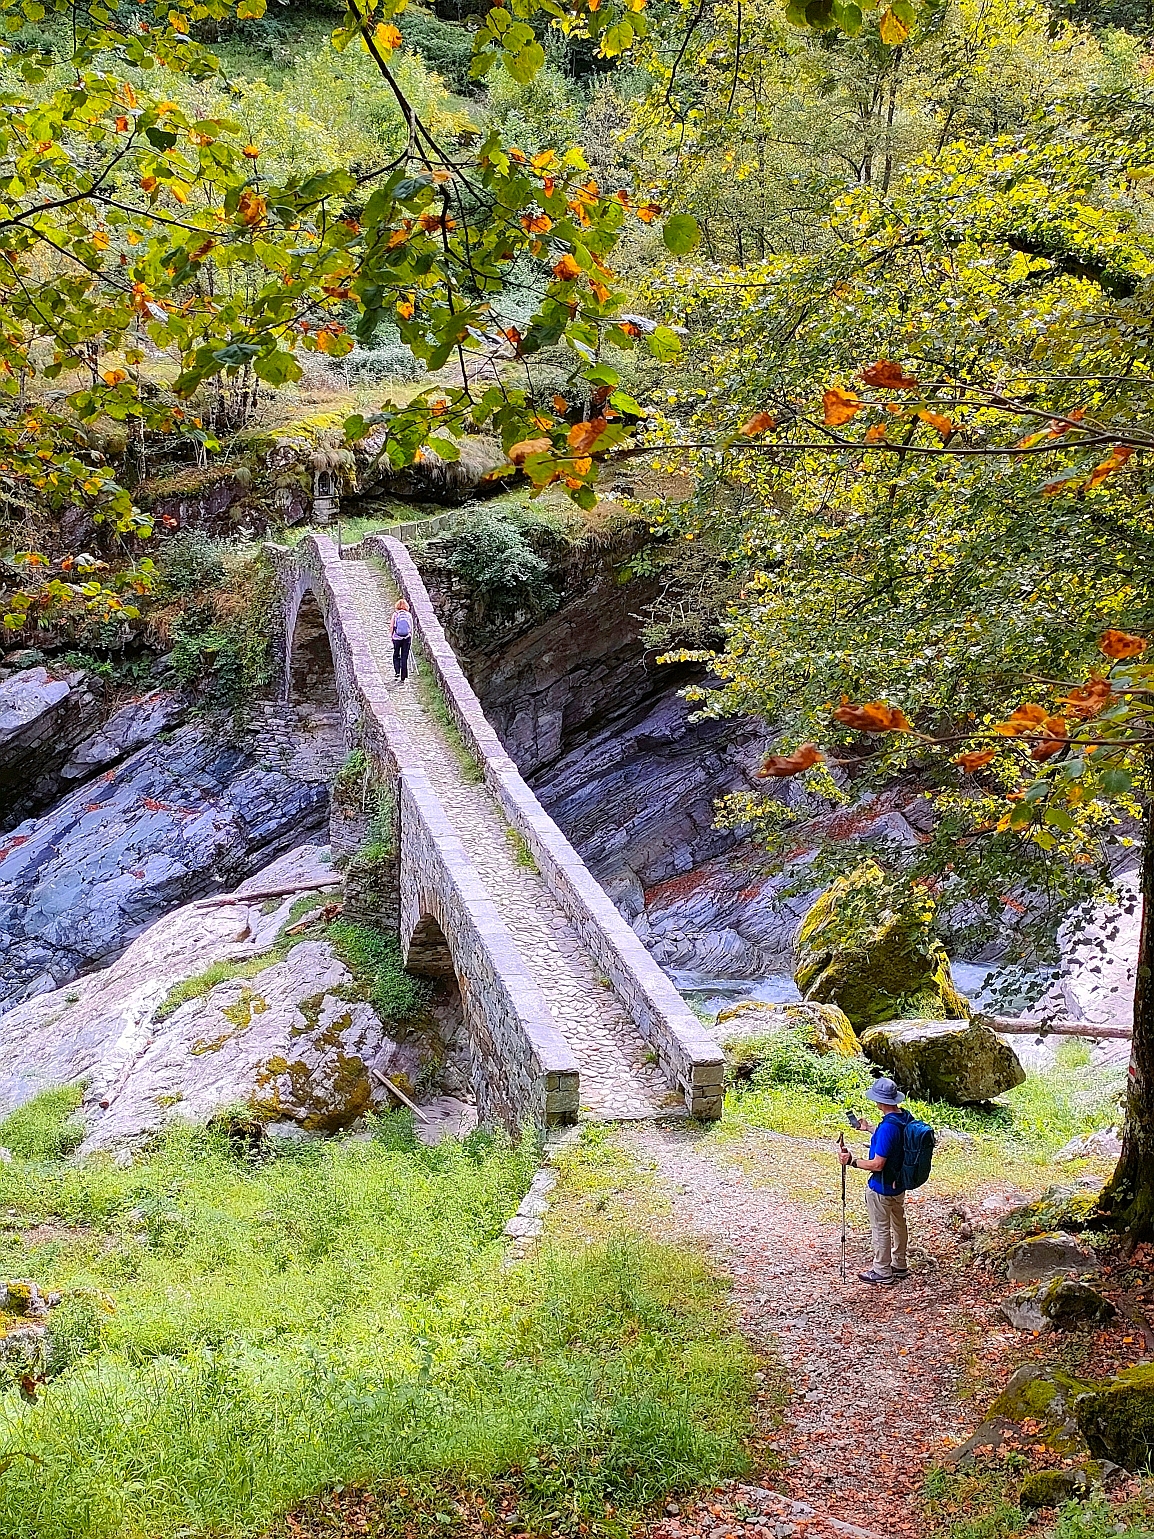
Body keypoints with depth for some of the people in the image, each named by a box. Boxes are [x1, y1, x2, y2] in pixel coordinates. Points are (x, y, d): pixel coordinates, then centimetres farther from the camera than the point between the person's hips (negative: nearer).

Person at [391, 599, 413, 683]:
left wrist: (390, 635, 9)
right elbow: (411, 629, 4)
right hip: (407, 638, 2)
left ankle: (397, 672, -5)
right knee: (404, 657, 7)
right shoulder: (409, 615, 2)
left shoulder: (395, 614, -4)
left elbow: (391, 627, -4)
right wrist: (411, 639, 12)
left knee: (396, 656, 15)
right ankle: (403, 678, 7)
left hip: (397, 638, -2)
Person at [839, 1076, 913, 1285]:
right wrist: (869, 1129, 24)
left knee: (881, 1229, 8)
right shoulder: (906, 1118, -5)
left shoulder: (887, 1127, -32)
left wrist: (852, 1161, -22)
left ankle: (882, 1273, 21)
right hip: (900, 1182, 9)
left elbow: (877, 1164, -30)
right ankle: (899, 1266, 39)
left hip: (881, 1188, -9)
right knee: (898, 1223, 23)